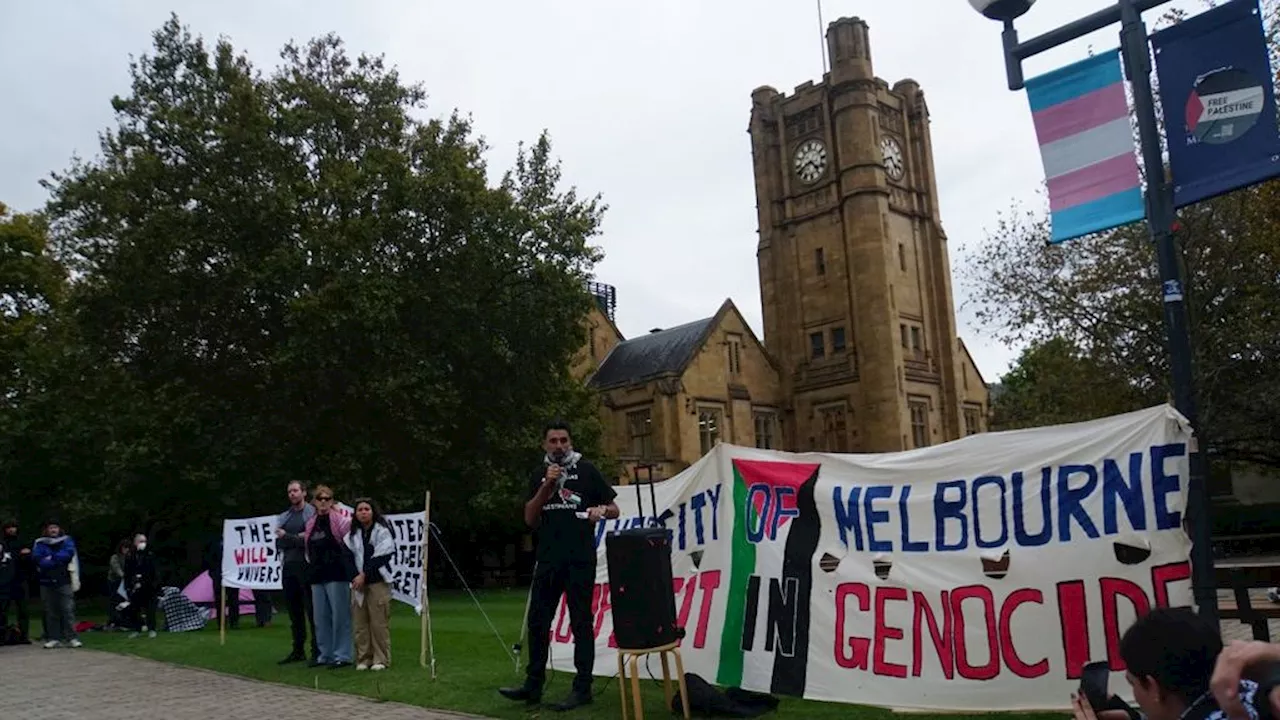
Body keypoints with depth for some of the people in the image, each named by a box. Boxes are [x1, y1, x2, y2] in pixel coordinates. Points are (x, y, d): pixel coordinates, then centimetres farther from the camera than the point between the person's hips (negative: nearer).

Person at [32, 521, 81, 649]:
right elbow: (36, 558, -5)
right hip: (46, 582, 2)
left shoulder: (67, 541, 9)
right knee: (50, 612, 4)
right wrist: (58, 560, -13)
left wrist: (50, 559, -9)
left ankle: (72, 638, -7)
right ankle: (53, 638, 10)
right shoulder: (40, 543, 11)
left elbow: (68, 554, -9)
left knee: (68, 610, -6)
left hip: (64, 581, -2)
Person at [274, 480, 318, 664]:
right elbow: (279, 543, 7)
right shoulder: (284, 516, 16)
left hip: (306, 566, -6)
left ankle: (317, 651, -1)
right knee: (294, 611, 11)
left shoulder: (312, 513, -3)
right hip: (288, 567, 6)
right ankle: (298, 651, 19)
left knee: (312, 610, -4)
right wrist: (297, 538, -10)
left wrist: (287, 537, -8)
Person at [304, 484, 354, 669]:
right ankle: (325, 654, 21)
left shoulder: (340, 521, -7)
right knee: (321, 617, 12)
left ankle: (342, 655, 3)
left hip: (336, 575, -7)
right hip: (317, 575, 7)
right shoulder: (311, 524, 13)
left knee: (339, 615, -4)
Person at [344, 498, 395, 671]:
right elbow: (349, 557, 8)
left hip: (378, 581, -4)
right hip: (358, 583, 5)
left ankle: (381, 659, 1)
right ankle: (363, 658, 12)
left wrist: (364, 575, -11)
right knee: (360, 623, 4)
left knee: (379, 622, -5)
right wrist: (354, 576, -6)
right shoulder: (352, 535, 13)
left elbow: (380, 557, -8)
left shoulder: (382, 531, -2)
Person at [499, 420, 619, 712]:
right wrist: (547, 485, -8)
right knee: (537, 621, 7)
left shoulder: (586, 470, 1)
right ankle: (533, 686, 17)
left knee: (581, 623, 0)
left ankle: (582, 689, 6)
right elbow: (530, 519, 3)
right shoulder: (539, 475, 11)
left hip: (580, 559, -4)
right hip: (547, 559, 4)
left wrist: (601, 510, -21)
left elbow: (614, 509, 3)